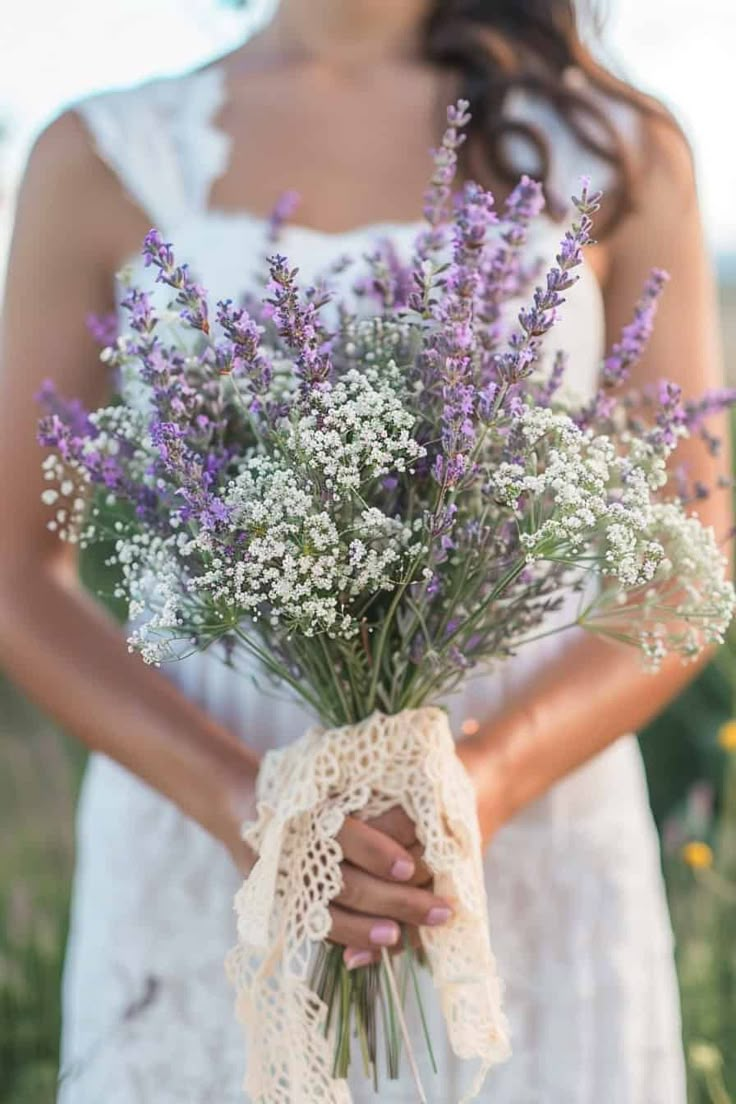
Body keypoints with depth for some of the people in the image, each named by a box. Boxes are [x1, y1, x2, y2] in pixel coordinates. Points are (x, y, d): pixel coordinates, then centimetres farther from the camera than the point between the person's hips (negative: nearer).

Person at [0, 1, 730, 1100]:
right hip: (205, 865, 0)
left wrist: (489, 777, -19)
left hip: (530, 865, 1)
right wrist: (240, 801, -18)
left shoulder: (621, 154, 2)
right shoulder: (102, 162, 2)